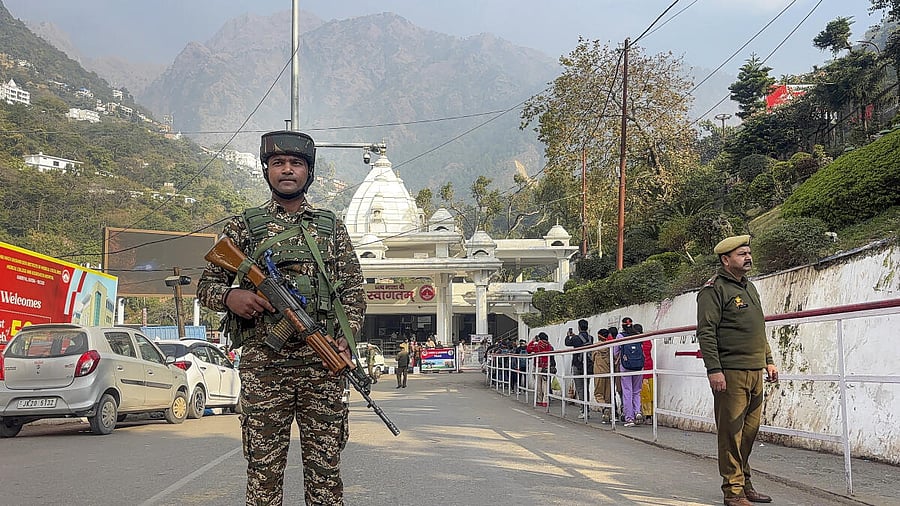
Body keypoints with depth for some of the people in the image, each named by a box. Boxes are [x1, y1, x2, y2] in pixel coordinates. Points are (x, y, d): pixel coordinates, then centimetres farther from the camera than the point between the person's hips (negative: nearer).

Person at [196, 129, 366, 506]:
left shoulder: (332, 227, 15)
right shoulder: (243, 227, 12)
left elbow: (353, 291, 14)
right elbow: (206, 285, 13)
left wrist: (347, 336, -2)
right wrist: (230, 297, -10)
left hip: (323, 363, 1)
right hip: (263, 365, -1)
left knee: (325, 467, 3)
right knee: (264, 467, 1)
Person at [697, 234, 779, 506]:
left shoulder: (749, 287, 20)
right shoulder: (714, 289, -7)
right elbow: (706, 332, -13)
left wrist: (768, 360, 22)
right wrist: (713, 369, -19)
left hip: (755, 372, 8)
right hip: (730, 374, -8)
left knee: (750, 430, 12)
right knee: (731, 432, -4)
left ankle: (744, 483, 23)